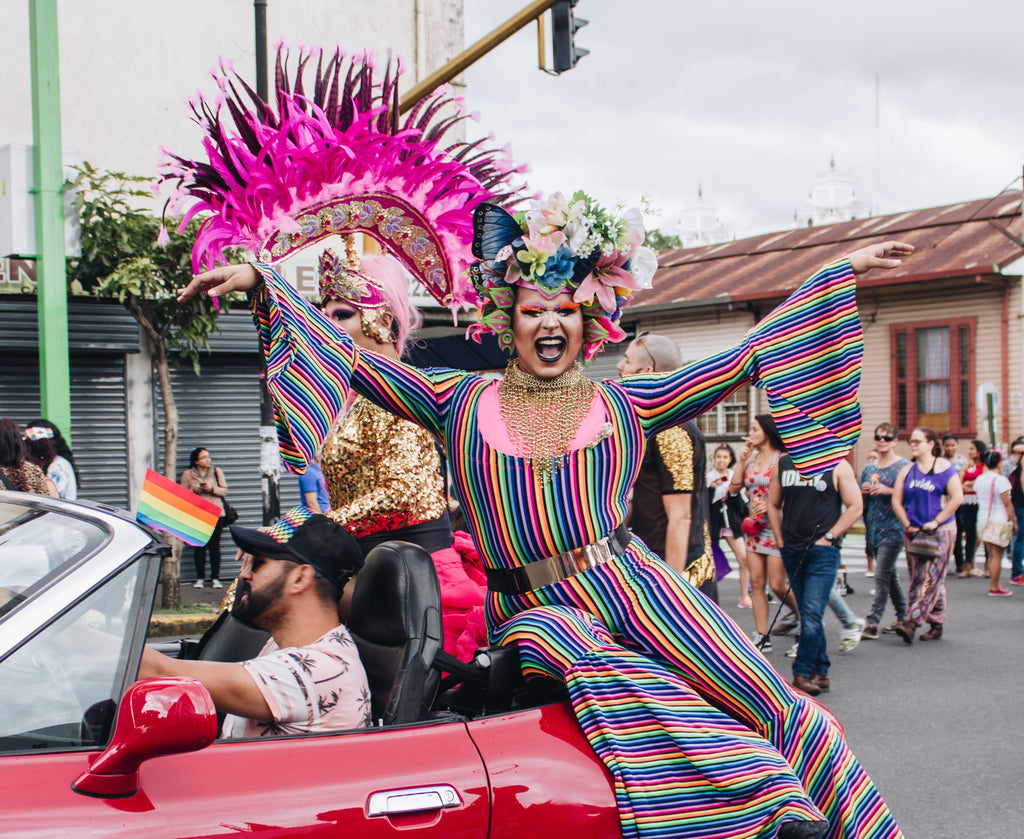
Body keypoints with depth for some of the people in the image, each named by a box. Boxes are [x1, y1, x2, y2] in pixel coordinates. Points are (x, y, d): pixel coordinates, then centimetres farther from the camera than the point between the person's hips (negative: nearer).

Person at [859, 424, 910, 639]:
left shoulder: (904, 466, -3)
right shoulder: (868, 468, 15)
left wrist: (888, 491, -18)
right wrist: (864, 491, -1)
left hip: (893, 528, -6)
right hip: (873, 529, 6)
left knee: (882, 575, -12)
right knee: (890, 574, 13)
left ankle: (872, 623, -14)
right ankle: (903, 617, 25)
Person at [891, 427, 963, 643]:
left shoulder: (944, 467, -3)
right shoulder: (906, 471, 10)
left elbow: (957, 497, -10)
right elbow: (896, 501, 9)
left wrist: (936, 522, -12)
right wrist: (908, 525, -3)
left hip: (940, 531, -5)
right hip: (914, 532, 5)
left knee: (931, 578, -11)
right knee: (917, 579, 4)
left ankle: (911, 623, -18)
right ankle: (937, 623, 14)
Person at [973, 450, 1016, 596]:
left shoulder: (979, 479, 6)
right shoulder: (1000, 480, -14)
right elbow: (1007, 503, -13)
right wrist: (1013, 521, -6)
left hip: (983, 519, 7)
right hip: (999, 521, -7)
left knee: (991, 555, 14)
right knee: (997, 556, -2)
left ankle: (994, 584, 19)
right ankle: (994, 588, 0)